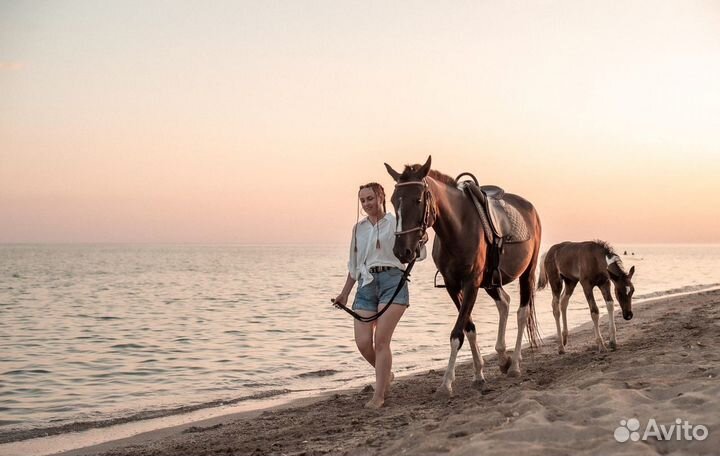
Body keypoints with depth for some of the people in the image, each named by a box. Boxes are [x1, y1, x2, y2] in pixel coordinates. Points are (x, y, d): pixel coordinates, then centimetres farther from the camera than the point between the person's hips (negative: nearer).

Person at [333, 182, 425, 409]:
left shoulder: (396, 223, 3)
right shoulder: (359, 228, 17)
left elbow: (419, 253, -3)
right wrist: (345, 294, 25)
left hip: (392, 281, -4)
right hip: (366, 285, 5)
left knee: (381, 339, -13)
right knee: (362, 342, -5)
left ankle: (378, 396, -4)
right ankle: (386, 374, 25)